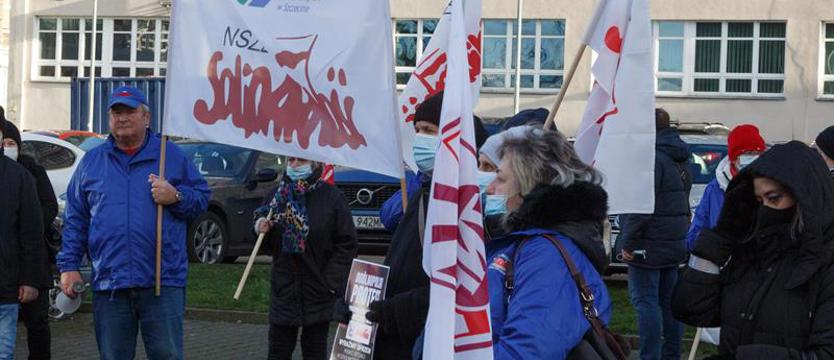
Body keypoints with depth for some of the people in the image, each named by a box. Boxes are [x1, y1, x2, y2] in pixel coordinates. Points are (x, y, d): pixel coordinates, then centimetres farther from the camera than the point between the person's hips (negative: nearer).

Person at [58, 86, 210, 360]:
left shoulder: (172, 156, 7)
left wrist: (176, 197, -13)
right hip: (108, 286, 2)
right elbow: (75, 220, 12)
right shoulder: (92, 161, 13)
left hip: (163, 283, -2)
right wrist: (68, 266, 5)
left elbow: (202, 197, 7)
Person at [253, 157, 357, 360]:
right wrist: (262, 227, -6)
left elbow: (347, 244, -8)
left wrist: (332, 281, -13)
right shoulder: (280, 194, 5)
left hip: (318, 290, -3)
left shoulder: (331, 197, -8)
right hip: (284, 288, 4)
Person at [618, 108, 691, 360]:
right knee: (669, 300, 14)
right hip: (674, 243, 9)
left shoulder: (652, 158, -16)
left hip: (649, 244, -9)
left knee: (645, 301, -6)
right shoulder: (679, 159, 15)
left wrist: (628, 242, -16)